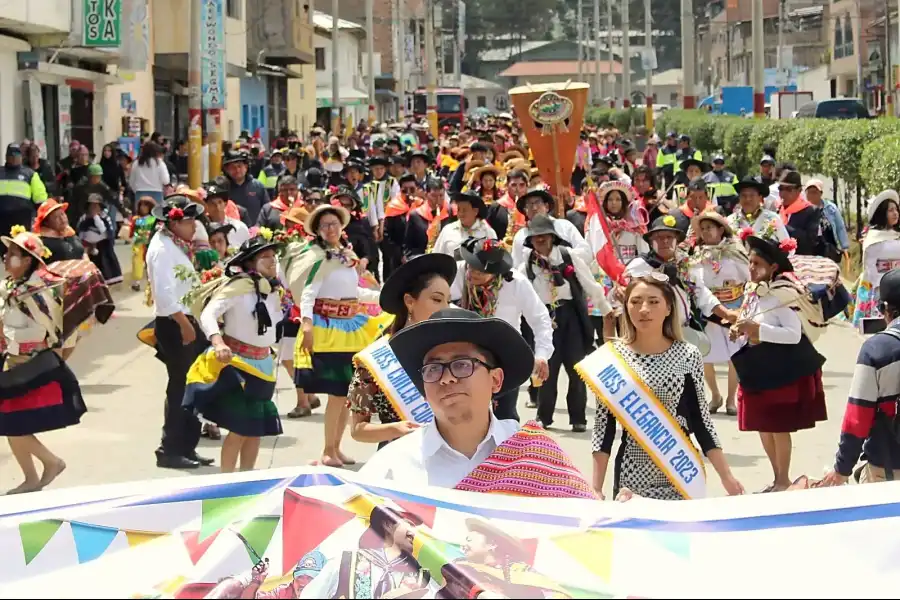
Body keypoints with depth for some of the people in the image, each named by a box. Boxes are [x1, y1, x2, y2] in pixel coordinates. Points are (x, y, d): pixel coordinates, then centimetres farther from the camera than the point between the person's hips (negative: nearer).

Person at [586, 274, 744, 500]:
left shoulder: (688, 356, -1)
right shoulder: (612, 356, -3)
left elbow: (700, 420, 4)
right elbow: (604, 425, 0)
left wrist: (726, 476, 2)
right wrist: (596, 488, -3)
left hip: (681, 475, 1)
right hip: (631, 475, 0)